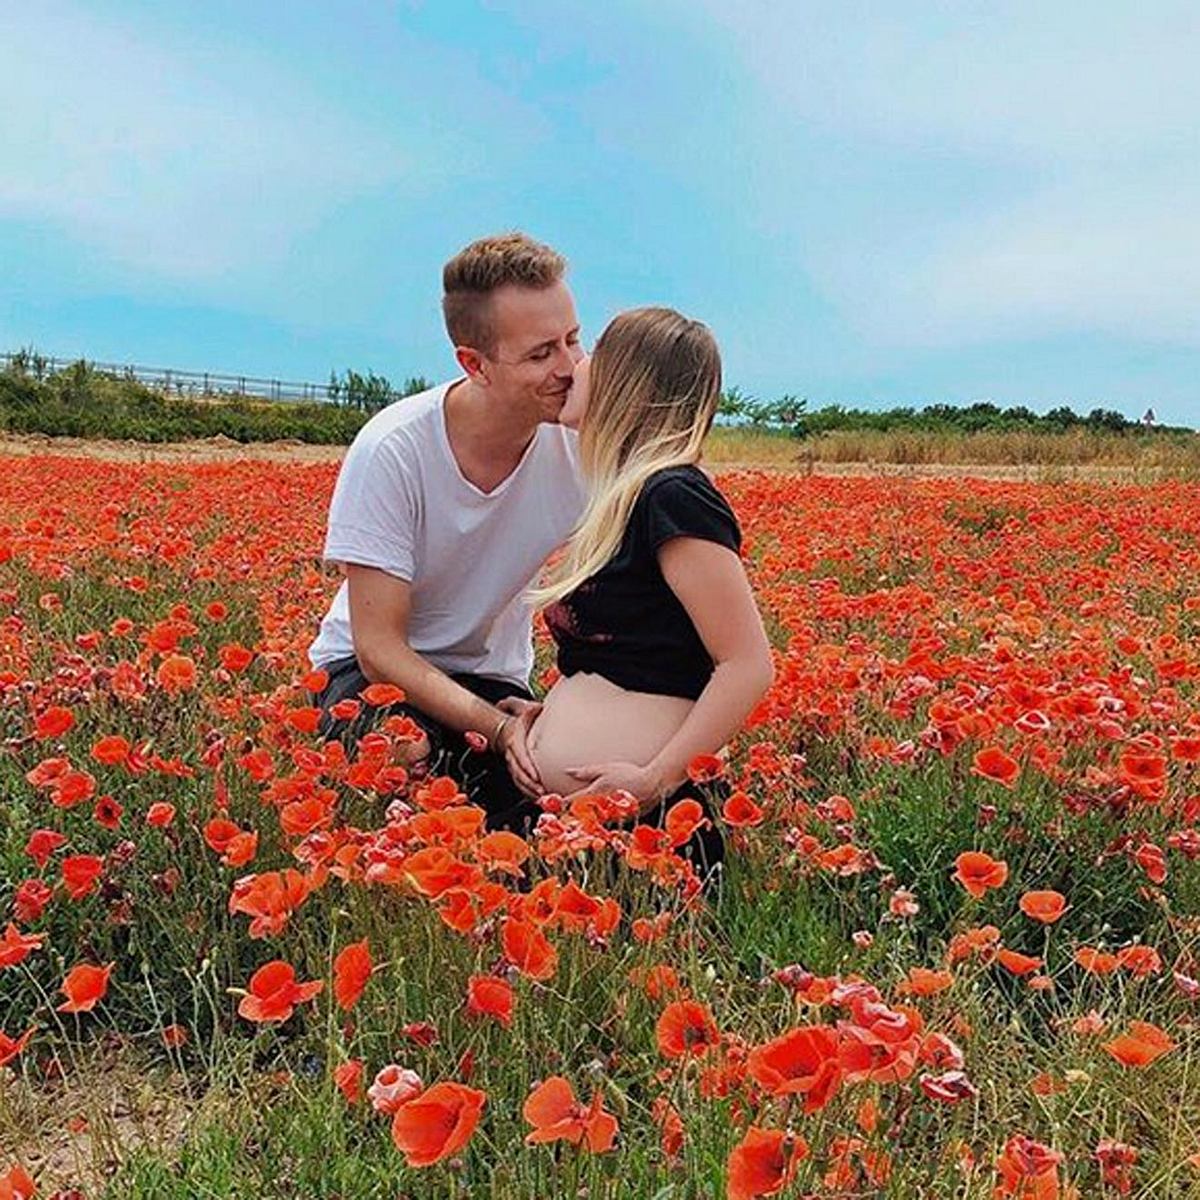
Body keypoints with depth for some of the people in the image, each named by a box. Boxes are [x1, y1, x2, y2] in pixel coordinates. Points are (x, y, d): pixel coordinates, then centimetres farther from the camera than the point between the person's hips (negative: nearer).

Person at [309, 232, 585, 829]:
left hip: (493, 681, 3)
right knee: (404, 754, -35)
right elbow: (379, 648, -21)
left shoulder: (582, 441, -16)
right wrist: (497, 727, -33)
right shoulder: (391, 451, -24)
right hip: (372, 671, -3)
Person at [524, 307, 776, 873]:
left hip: (637, 813, -9)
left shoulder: (672, 496, -16)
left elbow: (750, 666, -19)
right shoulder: (623, 499, 14)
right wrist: (545, 713, 7)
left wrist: (654, 779, -22)